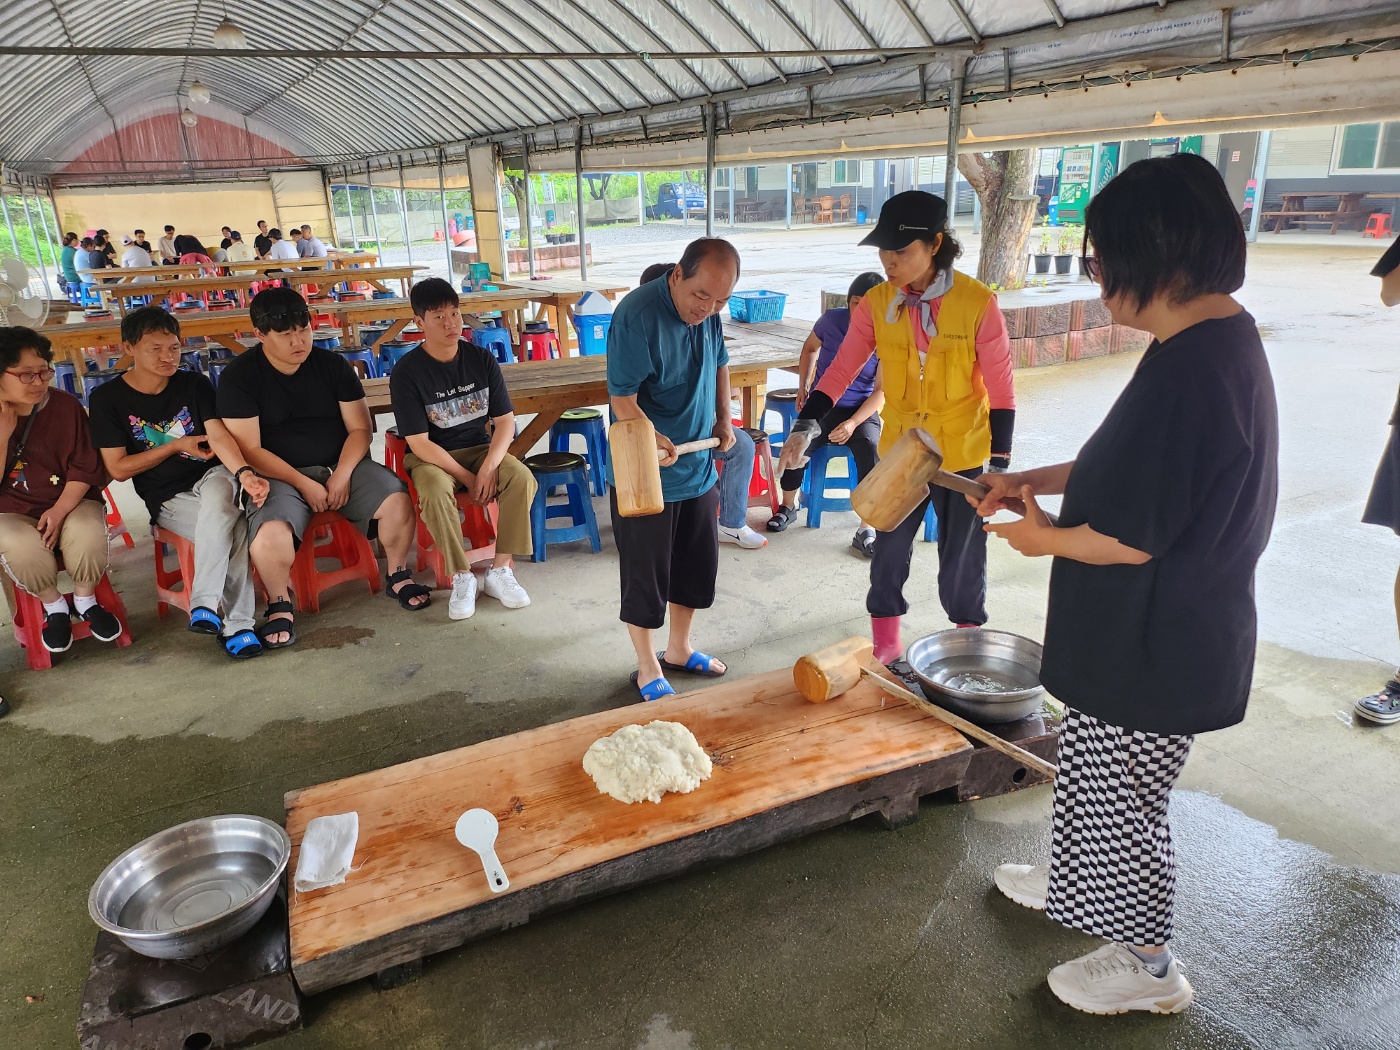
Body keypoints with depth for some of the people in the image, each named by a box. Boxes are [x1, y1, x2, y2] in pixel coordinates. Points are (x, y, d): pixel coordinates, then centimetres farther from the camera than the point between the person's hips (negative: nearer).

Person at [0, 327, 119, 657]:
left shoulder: (66, 405, -4)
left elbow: (85, 467, -3)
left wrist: (60, 510, -17)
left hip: (70, 502, 1)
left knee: (89, 534, -32)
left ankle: (85, 600, -1)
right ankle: (53, 606, -3)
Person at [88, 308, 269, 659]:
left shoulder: (194, 384, 4)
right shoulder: (106, 399, 0)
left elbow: (219, 435, -12)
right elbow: (118, 469, -1)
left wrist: (244, 472, -31)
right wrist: (176, 445, -4)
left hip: (212, 477, 1)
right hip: (168, 499, -1)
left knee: (218, 495, -38)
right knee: (233, 527, -33)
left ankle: (205, 603, -32)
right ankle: (236, 624, -26)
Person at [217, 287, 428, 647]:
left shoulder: (333, 365, 4)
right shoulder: (239, 377, -5)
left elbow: (359, 428, 3)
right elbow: (250, 449, -9)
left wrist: (343, 475, -14)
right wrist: (303, 484, -18)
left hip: (342, 465, 3)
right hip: (280, 475, -2)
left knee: (398, 499, -24)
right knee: (269, 531, -34)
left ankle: (398, 576, 2)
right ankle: (279, 606, -7)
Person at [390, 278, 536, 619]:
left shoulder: (482, 359, -3)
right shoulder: (406, 372, -12)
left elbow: (505, 420, -4)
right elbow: (419, 442, -15)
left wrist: (489, 467, -21)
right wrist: (468, 478, -20)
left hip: (481, 448, 3)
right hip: (431, 457, -3)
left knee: (522, 478, -26)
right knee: (436, 492, -36)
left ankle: (500, 570, -15)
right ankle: (461, 576, -17)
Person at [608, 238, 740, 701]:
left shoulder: (708, 312, -1)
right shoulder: (637, 314, -23)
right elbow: (622, 400, -24)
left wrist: (724, 417, 9)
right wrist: (653, 441, -39)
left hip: (698, 466, 8)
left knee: (699, 563, 18)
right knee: (645, 574, 6)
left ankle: (679, 649, 38)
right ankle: (648, 668, 25)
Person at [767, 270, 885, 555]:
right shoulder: (832, 320, -6)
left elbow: (881, 390, -9)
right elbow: (810, 348, 17)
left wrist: (853, 423, -22)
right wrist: (802, 387, 7)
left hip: (862, 410, -1)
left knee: (871, 449, -33)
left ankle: (866, 530, -23)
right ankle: (788, 507, 3)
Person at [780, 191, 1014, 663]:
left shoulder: (978, 303, -17)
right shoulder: (876, 303, -8)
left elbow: (1001, 390, -11)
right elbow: (841, 370, -6)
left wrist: (999, 465, -10)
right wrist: (805, 425, -19)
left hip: (962, 456, -3)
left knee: (962, 558, 11)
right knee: (889, 550, 14)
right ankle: (886, 646, 34)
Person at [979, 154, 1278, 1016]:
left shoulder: (1187, 369, -29)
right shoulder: (1227, 337, 4)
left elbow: (1129, 539, -27)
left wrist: (1043, 537, -9)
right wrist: (1040, 478, 8)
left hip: (1156, 644, -10)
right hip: (1166, 630, 10)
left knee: (1121, 795, 10)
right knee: (1096, 772, 27)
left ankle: (1149, 967, 33)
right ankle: (1080, 881, 50)